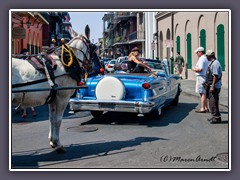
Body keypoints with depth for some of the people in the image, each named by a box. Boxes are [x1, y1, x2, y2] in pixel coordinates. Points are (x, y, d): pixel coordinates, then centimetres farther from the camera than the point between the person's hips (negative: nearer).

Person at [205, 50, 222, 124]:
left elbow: (216, 76, -23)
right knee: (211, 102, 15)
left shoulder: (215, 63, -18)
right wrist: (207, 83, 24)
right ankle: (214, 116, 23)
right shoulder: (212, 63, 14)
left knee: (213, 102, -8)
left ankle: (217, 118, -2)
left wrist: (212, 86, -25)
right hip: (211, 85, 10)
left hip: (214, 86, -10)